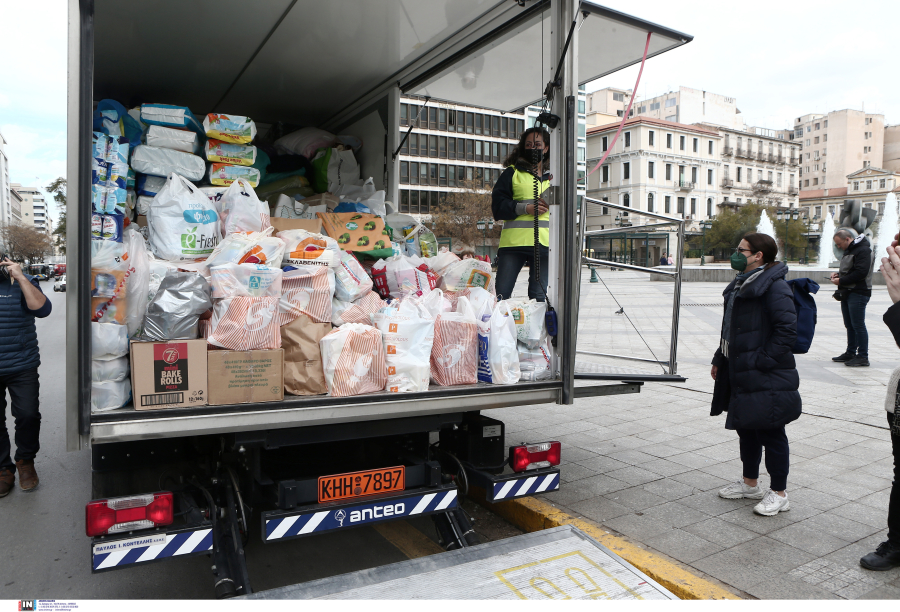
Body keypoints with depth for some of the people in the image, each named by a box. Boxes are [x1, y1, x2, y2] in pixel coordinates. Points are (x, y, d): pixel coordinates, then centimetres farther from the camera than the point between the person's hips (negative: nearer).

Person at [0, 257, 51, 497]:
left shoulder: (22, 282, 0)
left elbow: (42, 309, -17)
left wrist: (20, 278, -19)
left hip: (22, 368, -1)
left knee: (28, 415, 2)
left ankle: (25, 461, 24)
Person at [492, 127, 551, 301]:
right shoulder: (512, 173, 10)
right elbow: (497, 205, -1)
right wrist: (525, 208, -14)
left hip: (545, 243, 3)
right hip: (514, 241, -3)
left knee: (538, 297, 4)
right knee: (501, 295, -6)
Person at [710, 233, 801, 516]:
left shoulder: (773, 287, -16)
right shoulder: (741, 285, 13)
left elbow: (787, 329, -21)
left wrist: (762, 361, -20)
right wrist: (720, 359, 19)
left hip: (767, 381, -10)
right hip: (741, 374, 10)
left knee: (770, 433, 3)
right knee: (746, 429, 20)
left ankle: (779, 494, 18)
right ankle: (750, 484, 36)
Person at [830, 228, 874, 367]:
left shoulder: (863, 250, -14)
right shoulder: (849, 250, 17)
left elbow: (861, 272, -22)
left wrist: (841, 281, -16)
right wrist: (838, 273, 6)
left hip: (858, 293, -10)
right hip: (847, 293, 10)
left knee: (858, 325, -7)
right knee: (849, 325, 14)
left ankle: (863, 357, -2)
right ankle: (850, 353, 22)